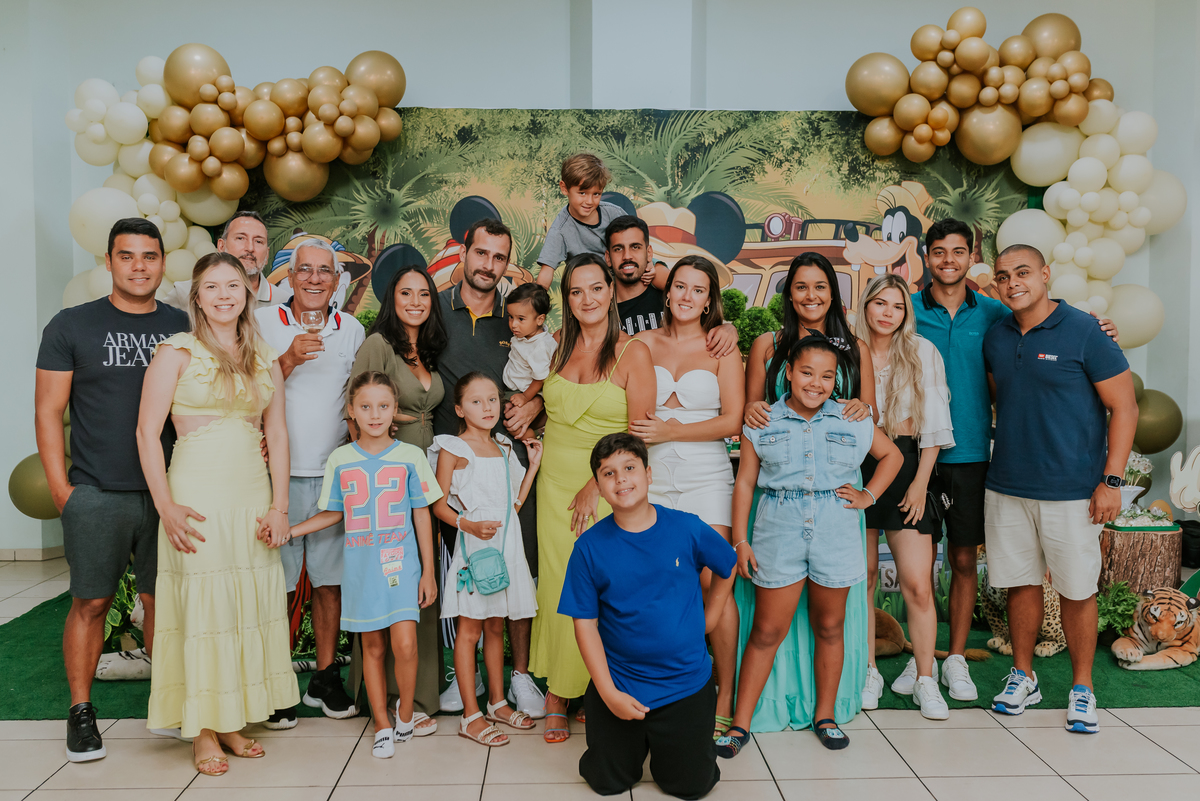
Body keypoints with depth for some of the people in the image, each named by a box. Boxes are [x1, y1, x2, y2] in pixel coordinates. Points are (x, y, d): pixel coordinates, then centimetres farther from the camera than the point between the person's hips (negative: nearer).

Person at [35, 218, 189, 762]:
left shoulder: (184, 328, 9)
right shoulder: (72, 326, 3)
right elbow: (48, 411, 2)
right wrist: (61, 489, -4)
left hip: (168, 493, 2)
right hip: (96, 494, -2)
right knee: (91, 602, 3)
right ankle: (81, 712, 18)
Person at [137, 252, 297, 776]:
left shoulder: (265, 358, 11)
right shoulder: (178, 351, -1)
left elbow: (277, 433, 10)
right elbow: (147, 431, -5)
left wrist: (279, 505, 2)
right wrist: (166, 506, -11)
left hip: (253, 496, 5)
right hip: (198, 497, -4)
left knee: (252, 607, 8)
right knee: (201, 607, 1)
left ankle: (233, 721, 23)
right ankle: (203, 731, 15)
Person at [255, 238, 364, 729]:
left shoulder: (351, 329, 10)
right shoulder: (263, 323, 1)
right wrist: (290, 359, -18)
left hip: (334, 472, 3)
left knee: (330, 577, 8)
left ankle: (326, 677, 20)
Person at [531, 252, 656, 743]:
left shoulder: (633, 352, -5)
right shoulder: (557, 345, 8)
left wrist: (595, 488, -11)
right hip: (556, 482, 4)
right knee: (557, 586, 2)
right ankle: (557, 697, 13)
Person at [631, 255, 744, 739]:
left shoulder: (722, 345, 5)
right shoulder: (643, 344, 10)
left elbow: (731, 421, -2)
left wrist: (670, 431, -9)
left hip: (705, 476, -2)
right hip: (651, 477, 2)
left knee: (713, 583, -7)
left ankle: (725, 698, 4)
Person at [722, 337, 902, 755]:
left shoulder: (853, 421, 5)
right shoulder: (762, 423, 2)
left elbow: (892, 456, 21)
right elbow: (745, 482, 4)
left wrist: (868, 496, 8)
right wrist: (740, 540, 0)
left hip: (837, 533, 2)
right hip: (778, 532, -1)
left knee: (829, 627, 11)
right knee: (766, 631, 1)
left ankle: (825, 715, 29)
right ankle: (740, 723, 11)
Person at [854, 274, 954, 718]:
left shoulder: (922, 353, 6)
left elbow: (933, 423, 5)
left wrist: (920, 482, -3)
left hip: (904, 467, 0)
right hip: (855, 468, 0)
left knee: (918, 582, -5)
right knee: (862, 575, 5)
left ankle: (924, 676, 10)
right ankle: (869, 673, 18)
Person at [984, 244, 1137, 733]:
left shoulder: (1084, 332, -8)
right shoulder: (995, 339, 7)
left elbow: (1124, 407, -6)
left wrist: (1112, 480, -11)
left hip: (1072, 489, -4)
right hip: (1007, 487, 4)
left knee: (1077, 590, 5)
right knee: (1021, 583, 12)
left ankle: (1082, 689, 21)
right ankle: (1022, 677, 27)